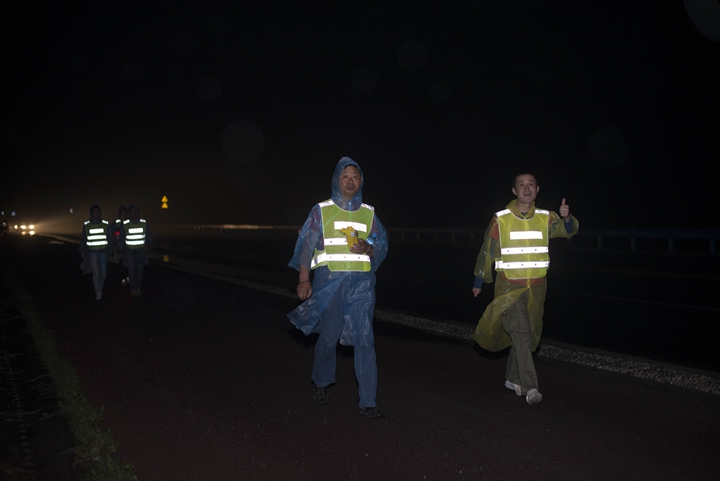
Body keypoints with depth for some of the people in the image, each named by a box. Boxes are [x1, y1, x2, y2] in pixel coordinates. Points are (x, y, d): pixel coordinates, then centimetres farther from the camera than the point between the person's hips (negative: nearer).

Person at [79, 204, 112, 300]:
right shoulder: (86, 225, 0)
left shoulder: (105, 225, 0)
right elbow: (83, 239, 8)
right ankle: (98, 293, -8)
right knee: (96, 273, -15)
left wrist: (110, 251, 4)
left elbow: (110, 239, 6)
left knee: (103, 274, 4)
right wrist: (82, 252, 8)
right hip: (92, 252, -1)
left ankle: (100, 289, 32)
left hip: (103, 252, 1)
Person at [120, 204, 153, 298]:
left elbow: (149, 235, 8)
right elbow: (122, 238, 6)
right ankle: (133, 290, 3)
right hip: (129, 251, -1)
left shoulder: (144, 223, 1)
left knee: (140, 270, 3)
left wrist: (148, 245, -7)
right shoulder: (125, 224, -1)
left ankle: (138, 288, 17)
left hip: (141, 251, 1)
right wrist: (122, 250, 5)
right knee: (131, 270, -4)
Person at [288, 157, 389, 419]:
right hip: (329, 281, -1)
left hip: (361, 282, 1)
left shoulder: (369, 213, 12)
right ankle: (321, 383, 35)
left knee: (364, 340, -7)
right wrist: (304, 279, -5)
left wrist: (368, 249, -9)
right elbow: (306, 245, 2)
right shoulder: (321, 211, 5)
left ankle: (368, 402, -4)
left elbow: (382, 246, 13)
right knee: (328, 336, 8)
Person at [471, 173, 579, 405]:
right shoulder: (500, 220, -5)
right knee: (521, 333, -17)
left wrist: (566, 218, -35)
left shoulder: (545, 218, 3)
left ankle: (513, 379, 30)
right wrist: (479, 282, 8)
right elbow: (487, 252, 2)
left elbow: (567, 230, -11)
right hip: (509, 287, -4)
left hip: (536, 288, 4)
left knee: (529, 336, 13)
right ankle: (530, 387, -18)